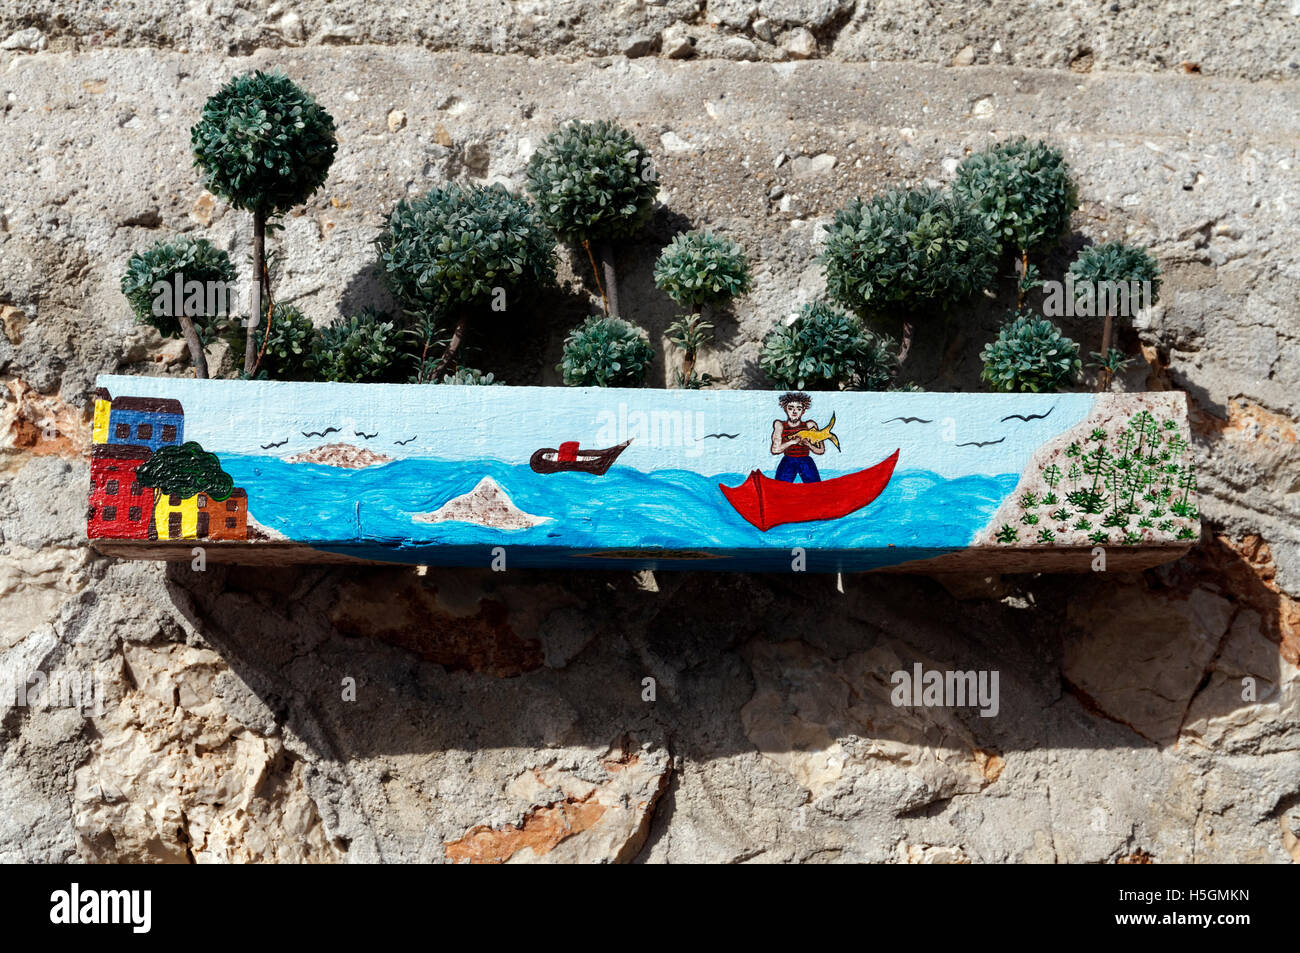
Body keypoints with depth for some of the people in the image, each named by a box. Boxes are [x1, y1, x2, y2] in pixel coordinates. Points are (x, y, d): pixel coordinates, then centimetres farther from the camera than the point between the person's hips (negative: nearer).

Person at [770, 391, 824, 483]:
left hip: (806, 462, 1)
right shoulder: (780, 425, 3)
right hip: (787, 463, -1)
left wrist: (808, 444, -16)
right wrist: (793, 441, -14)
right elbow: (775, 449, -7)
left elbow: (821, 450, 1)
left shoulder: (809, 426, 3)